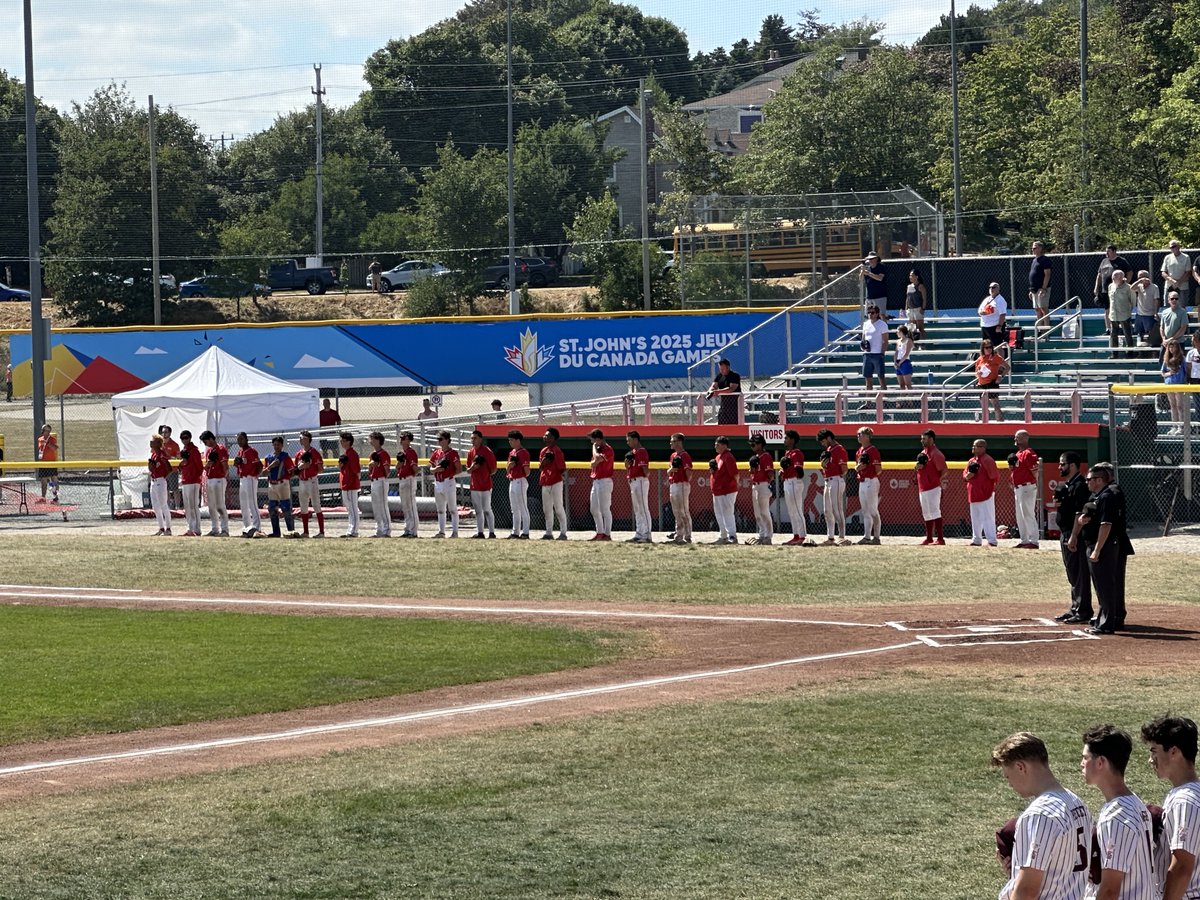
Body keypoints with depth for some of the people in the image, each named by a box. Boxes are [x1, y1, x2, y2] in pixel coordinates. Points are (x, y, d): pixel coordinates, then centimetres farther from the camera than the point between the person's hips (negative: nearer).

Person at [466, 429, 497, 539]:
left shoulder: (487, 451, -9)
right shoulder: (470, 452, 11)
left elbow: (493, 469, -6)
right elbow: (468, 469, 15)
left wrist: (486, 476, -6)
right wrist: (472, 468, -5)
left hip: (485, 485, -7)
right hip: (474, 486, 7)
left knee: (487, 509, -7)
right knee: (478, 510, 10)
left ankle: (491, 532, -4)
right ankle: (480, 532, 15)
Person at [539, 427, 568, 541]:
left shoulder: (556, 451, -10)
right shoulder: (543, 451, 15)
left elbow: (562, 467, -10)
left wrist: (563, 473, -26)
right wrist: (542, 463, 0)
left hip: (555, 483, -8)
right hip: (545, 483, 8)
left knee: (558, 508, -7)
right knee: (546, 509, 11)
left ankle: (563, 533, -4)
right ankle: (549, 533, 18)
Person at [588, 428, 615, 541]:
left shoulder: (607, 449, -12)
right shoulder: (599, 449, 18)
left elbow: (598, 458, -26)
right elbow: (594, 462, 17)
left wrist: (594, 447, -9)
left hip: (604, 481, -10)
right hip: (596, 481, 10)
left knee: (605, 509, -9)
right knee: (594, 509, 12)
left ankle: (607, 534, -8)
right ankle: (600, 533, 19)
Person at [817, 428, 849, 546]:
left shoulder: (839, 450, -13)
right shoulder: (828, 449, 17)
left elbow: (844, 469, -17)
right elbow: (823, 465, 21)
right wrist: (824, 460, 2)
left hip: (836, 481, -10)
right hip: (828, 482, 10)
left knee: (837, 510, -12)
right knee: (828, 511, 13)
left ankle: (842, 537, -12)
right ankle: (830, 537, 19)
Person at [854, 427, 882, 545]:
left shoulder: (873, 450, -10)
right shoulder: (860, 451, 16)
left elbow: (878, 469, -11)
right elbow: (856, 467, 20)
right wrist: (858, 467, 1)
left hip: (871, 481, -9)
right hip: (862, 482, 9)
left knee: (873, 510, -8)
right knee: (865, 512, 10)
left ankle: (876, 537, -7)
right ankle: (866, 536, 13)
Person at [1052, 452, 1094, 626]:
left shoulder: (1079, 486, -15)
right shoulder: (1065, 485, 16)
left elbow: (1080, 514, -20)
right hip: (1065, 533, 11)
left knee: (1080, 574, -7)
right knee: (1072, 574, 16)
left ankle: (1083, 613, -5)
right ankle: (1075, 609, 24)